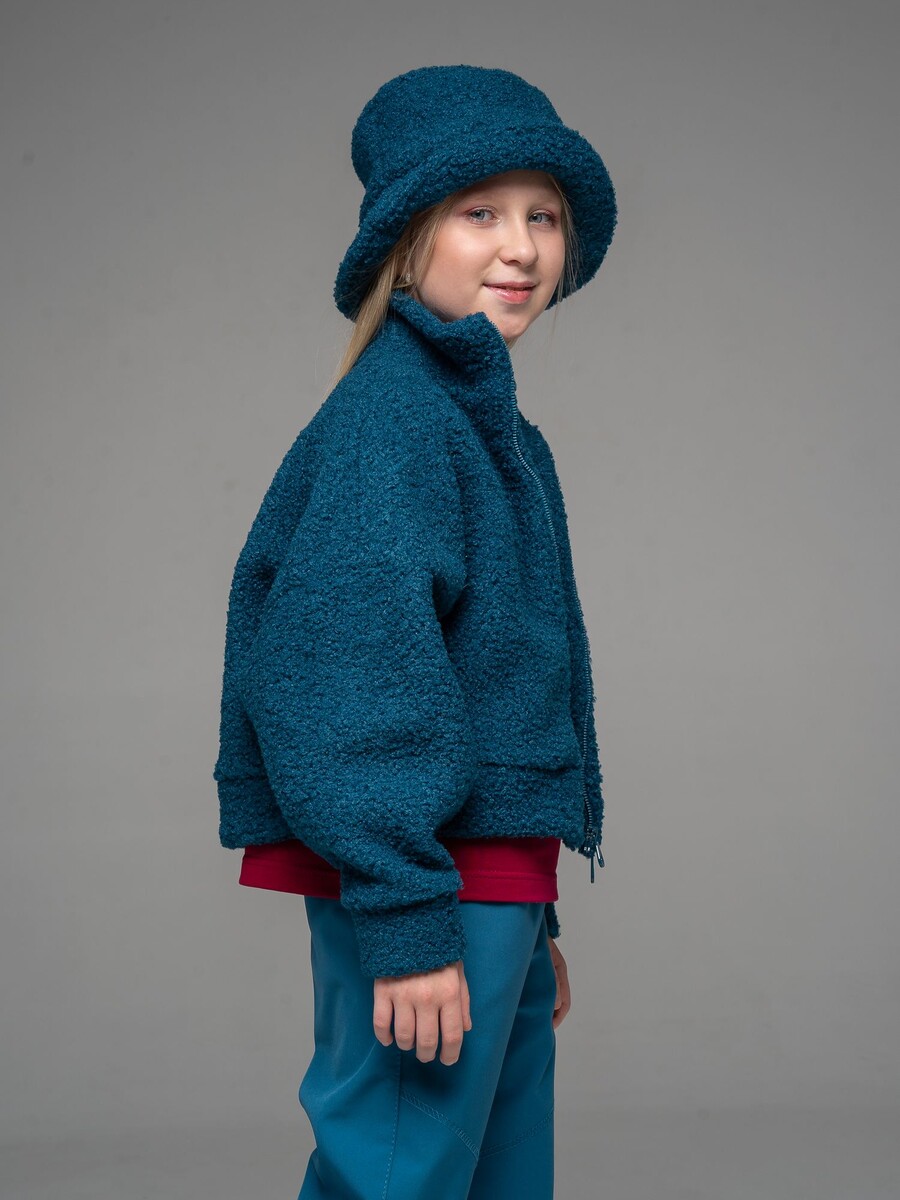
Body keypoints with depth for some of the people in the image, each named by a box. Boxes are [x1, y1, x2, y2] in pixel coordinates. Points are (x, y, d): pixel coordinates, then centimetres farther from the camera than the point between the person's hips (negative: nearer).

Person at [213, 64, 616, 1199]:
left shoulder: (488, 424, 19)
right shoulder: (389, 412, -13)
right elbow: (362, 669, -21)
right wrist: (408, 918, -25)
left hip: (490, 877, 10)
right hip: (423, 876, -10)